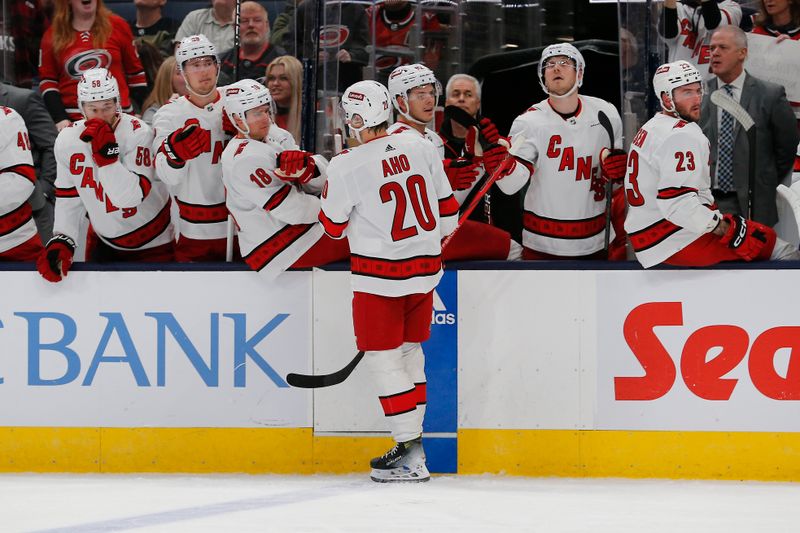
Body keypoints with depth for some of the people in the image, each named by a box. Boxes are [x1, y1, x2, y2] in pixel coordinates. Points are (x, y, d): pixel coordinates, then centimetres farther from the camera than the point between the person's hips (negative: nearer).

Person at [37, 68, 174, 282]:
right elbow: (68, 197, -2)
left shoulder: (138, 133, -25)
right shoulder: (67, 140, -11)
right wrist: (61, 240, -12)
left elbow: (131, 197, -31)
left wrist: (107, 154, -39)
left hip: (151, 243, -4)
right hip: (103, 239, 4)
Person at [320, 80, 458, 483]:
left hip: (380, 276, -6)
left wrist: (330, 189, 17)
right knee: (409, 350, 19)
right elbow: (446, 207, 9)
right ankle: (412, 442, 24)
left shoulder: (346, 167, -16)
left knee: (383, 357, 1)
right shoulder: (421, 148, -1)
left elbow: (333, 226, -3)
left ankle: (411, 453, -5)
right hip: (425, 268, 6)